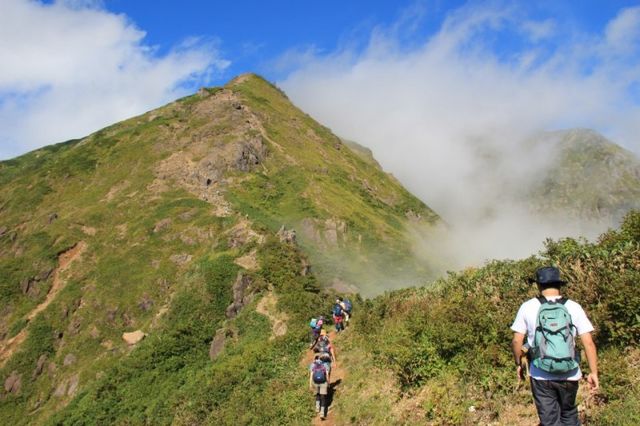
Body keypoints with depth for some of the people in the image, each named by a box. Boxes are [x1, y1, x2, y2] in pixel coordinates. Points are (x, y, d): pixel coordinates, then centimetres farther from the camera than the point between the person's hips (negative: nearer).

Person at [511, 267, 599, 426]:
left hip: (541, 376, -1)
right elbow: (588, 343, -8)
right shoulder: (573, 307, -6)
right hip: (569, 375, 1)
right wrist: (593, 373, 1)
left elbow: (517, 341, -6)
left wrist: (518, 364, 9)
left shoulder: (528, 307, -7)